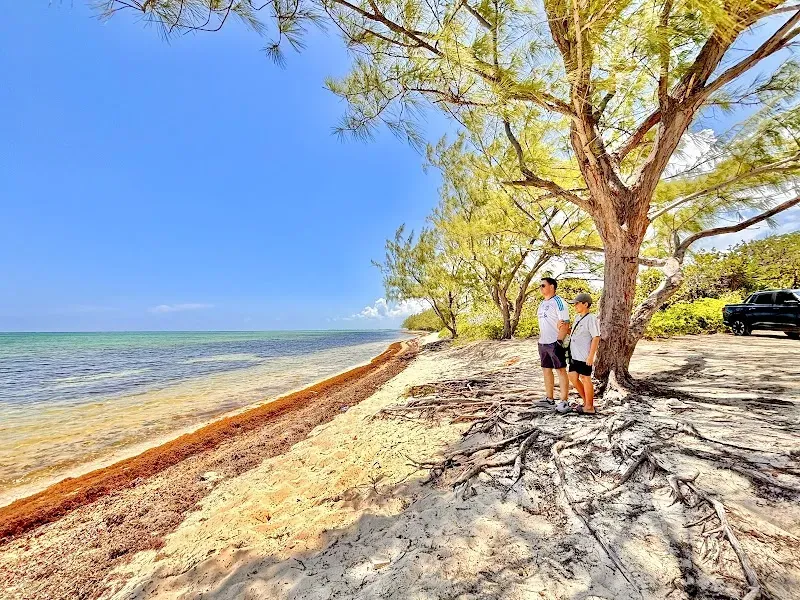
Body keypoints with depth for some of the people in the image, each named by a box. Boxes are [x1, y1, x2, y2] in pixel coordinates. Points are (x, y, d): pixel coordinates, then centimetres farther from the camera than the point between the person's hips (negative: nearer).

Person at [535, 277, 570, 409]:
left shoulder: (558, 302, -11)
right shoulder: (542, 303, 15)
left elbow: (565, 323, -17)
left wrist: (559, 341, -21)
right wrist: (540, 339, 15)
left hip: (554, 343, -9)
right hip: (542, 343, 9)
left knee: (561, 370, -1)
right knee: (546, 370, 14)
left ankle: (564, 401, 5)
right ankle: (549, 398, 25)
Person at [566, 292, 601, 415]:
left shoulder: (591, 319, -14)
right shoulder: (578, 318, 13)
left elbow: (596, 337, -18)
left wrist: (591, 356, -21)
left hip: (585, 356, -9)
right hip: (575, 354, 9)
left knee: (585, 379, 2)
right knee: (573, 378, 12)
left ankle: (589, 407, 16)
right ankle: (586, 402, 28)